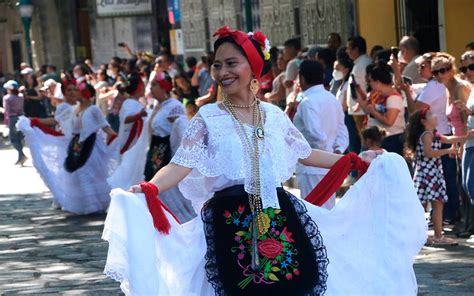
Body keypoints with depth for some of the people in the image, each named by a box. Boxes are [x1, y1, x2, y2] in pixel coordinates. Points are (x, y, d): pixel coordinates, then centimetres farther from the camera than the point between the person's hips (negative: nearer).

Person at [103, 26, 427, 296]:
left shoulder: (274, 114, 9)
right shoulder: (208, 117, -1)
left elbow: (306, 154, 20)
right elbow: (182, 165, -11)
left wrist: (355, 160, 21)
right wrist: (147, 190, -27)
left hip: (281, 217, 3)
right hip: (230, 222, -3)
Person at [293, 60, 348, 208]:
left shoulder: (307, 102, -15)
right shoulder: (332, 99, 12)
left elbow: (316, 135, -24)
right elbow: (342, 131, 11)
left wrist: (322, 150, -7)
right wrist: (338, 150, -1)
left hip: (311, 168, -9)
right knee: (329, 211, 15)